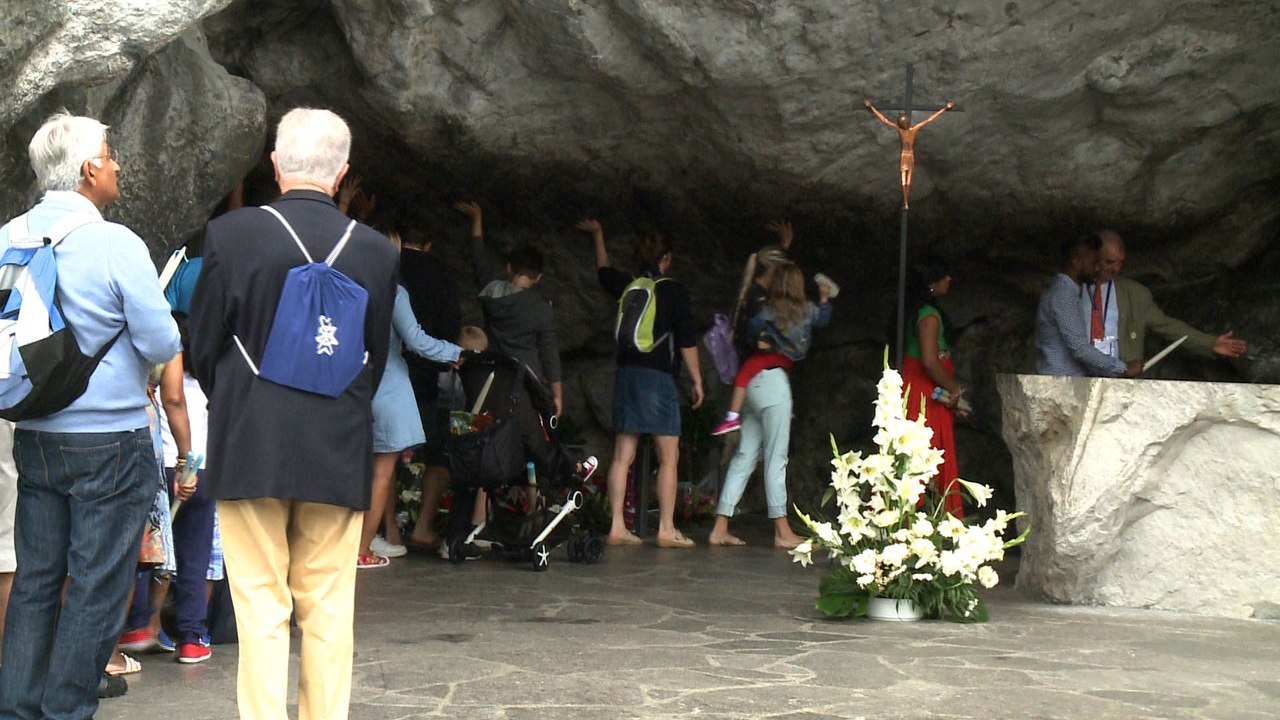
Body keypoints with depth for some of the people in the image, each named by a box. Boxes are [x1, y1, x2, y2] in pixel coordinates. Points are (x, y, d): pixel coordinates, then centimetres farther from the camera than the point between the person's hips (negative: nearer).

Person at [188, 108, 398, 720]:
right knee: (328, 612, 10)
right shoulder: (376, 251, -2)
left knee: (261, 607, 5)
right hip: (340, 454, 2)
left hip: (250, 447, -2)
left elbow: (203, 347, 0)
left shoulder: (230, 234, -7)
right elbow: (376, 356, 7)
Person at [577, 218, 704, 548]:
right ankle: (666, 530, -2)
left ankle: (617, 527, 6)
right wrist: (697, 380, 1)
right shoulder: (674, 290, -5)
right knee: (668, 457, -1)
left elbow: (604, 270, 31)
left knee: (623, 455, 6)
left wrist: (597, 234, 46)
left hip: (626, 373, 6)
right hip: (659, 376, -6)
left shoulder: (627, 285, 9)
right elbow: (687, 340, -7)